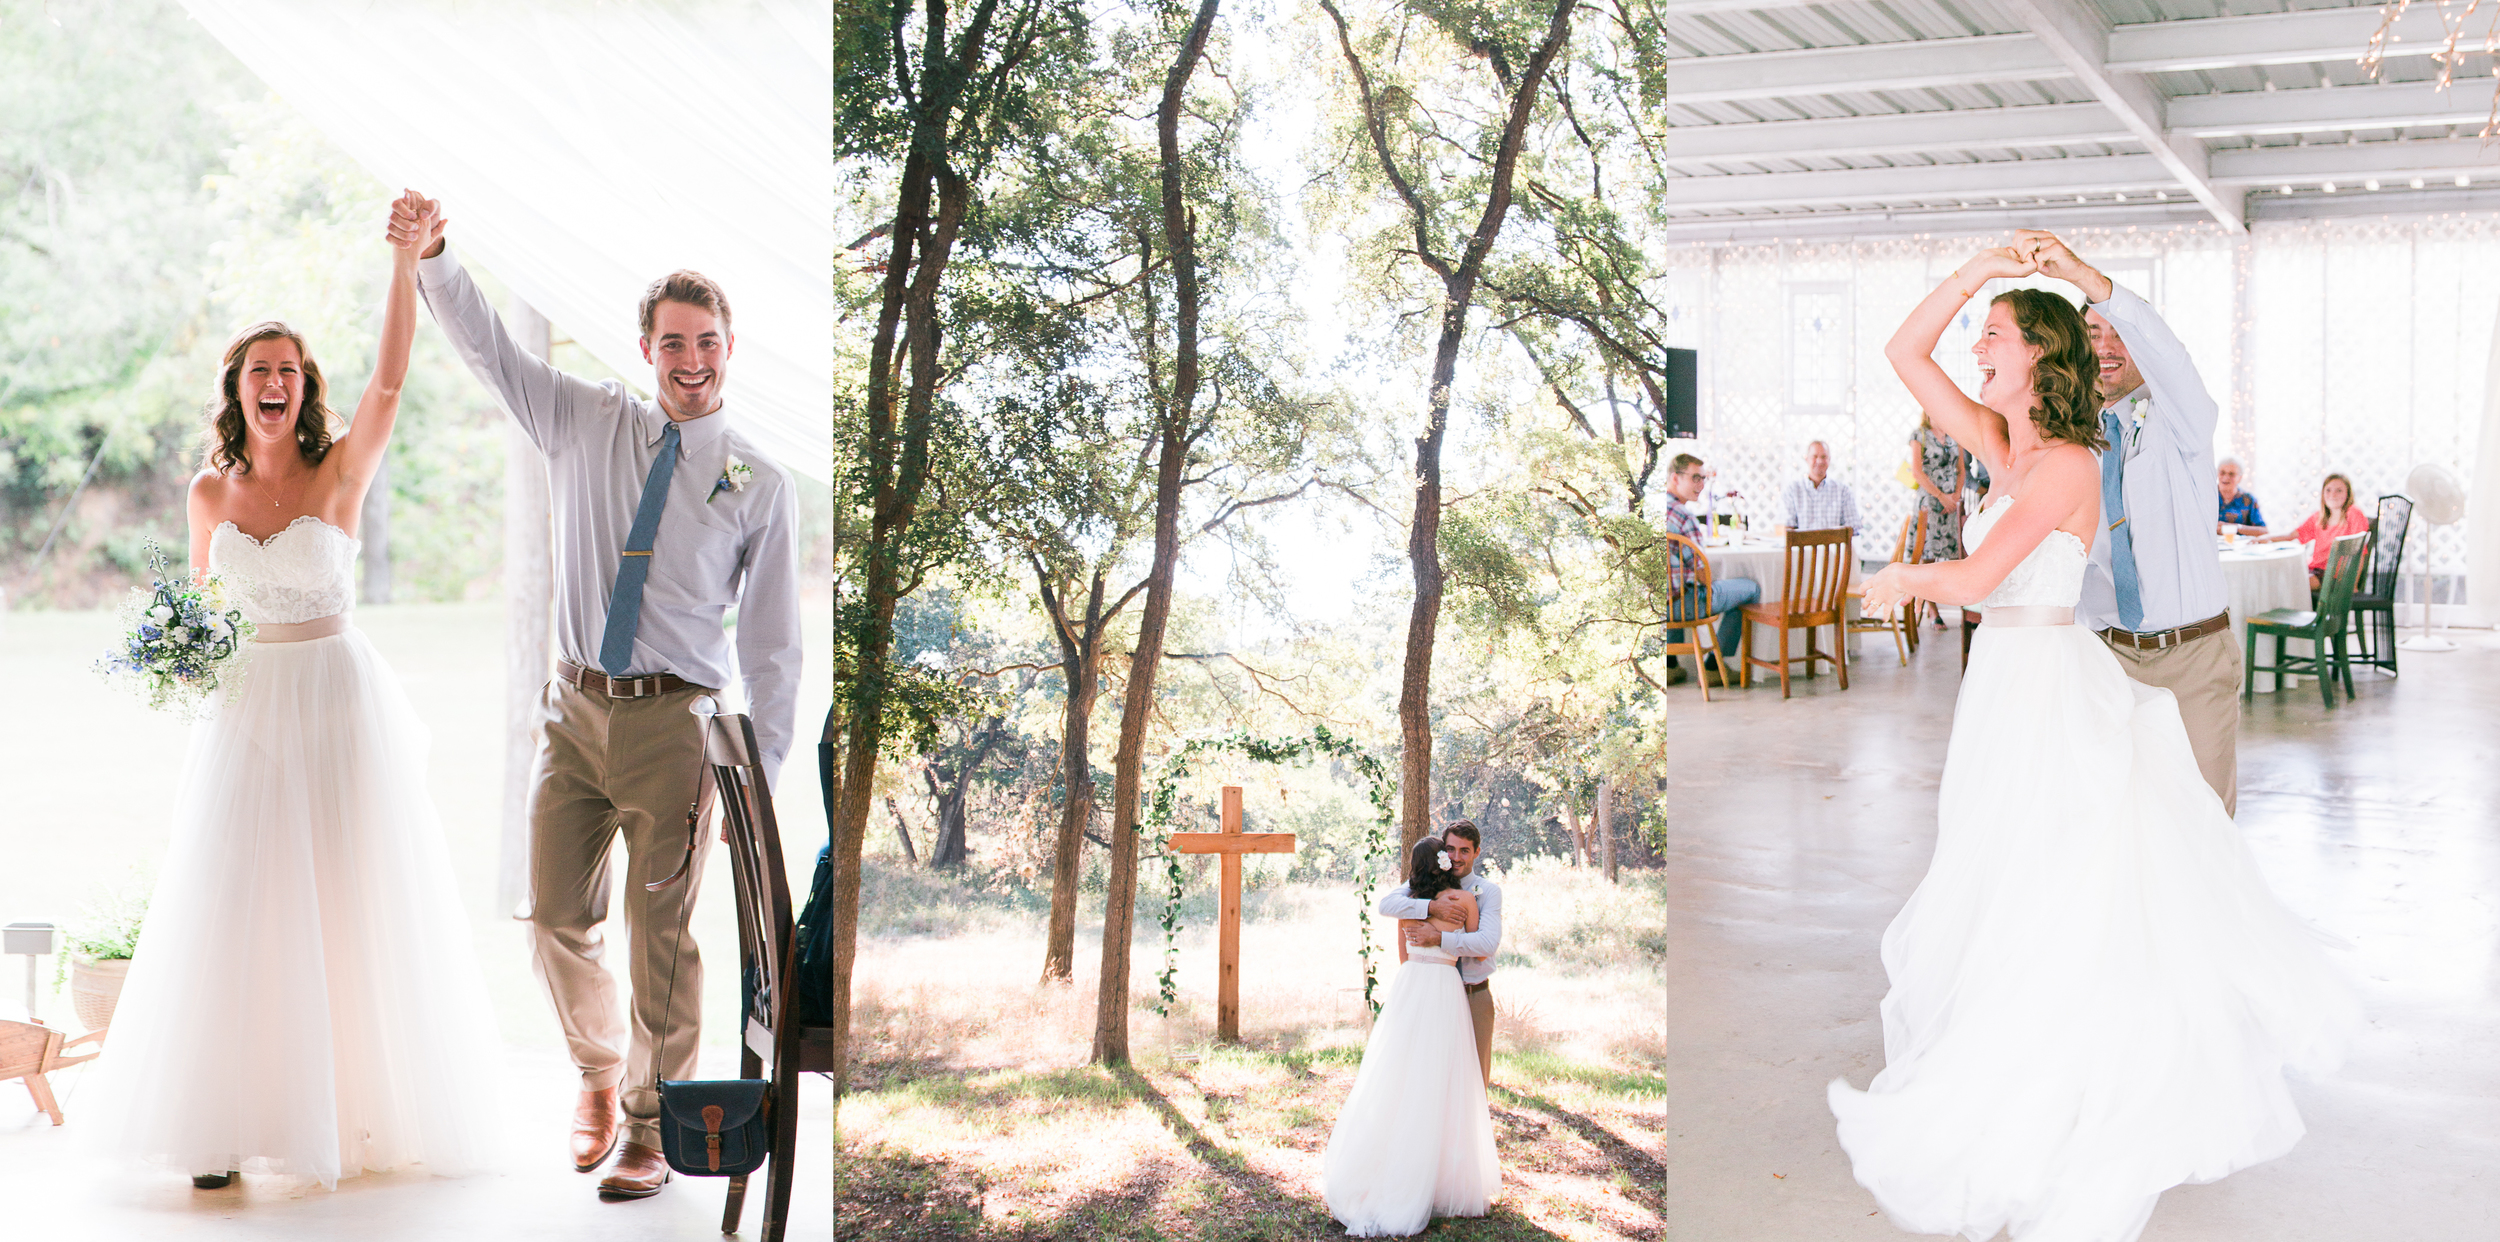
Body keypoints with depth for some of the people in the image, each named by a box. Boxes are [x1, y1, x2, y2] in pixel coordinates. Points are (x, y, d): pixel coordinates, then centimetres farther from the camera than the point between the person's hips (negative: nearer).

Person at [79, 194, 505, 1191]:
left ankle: (364, 1104, 15)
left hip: (340, 700, -2)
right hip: (247, 708, 3)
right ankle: (228, 1123, 9)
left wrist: (406, 258, -28)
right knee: (236, 913, 1)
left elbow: (390, 375, -19)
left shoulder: (342, 472, -4)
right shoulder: (208, 492, 5)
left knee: (352, 910, 2)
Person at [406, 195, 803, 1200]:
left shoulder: (760, 483, 1)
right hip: (574, 708, 3)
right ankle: (598, 1073, 35)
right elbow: (488, 347, 6)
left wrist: (756, 770, -4)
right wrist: (432, 256, -11)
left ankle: (649, 1131, 17)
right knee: (557, 917, 8)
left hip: (673, 721, -3)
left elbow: (772, 641, 1)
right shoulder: (589, 426, 9)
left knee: (661, 937, 1)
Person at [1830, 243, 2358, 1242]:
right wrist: (1980, 268, 0)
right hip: (2007, 682, 9)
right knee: (2005, 891, 16)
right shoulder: (2004, 446, 8)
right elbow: (1905, 354, 7)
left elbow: (1977, 577, -22)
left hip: (2049, 685, -9)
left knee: (2051, 905, 0)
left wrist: (1905, 580, -2)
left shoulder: (2066, 464, -16)